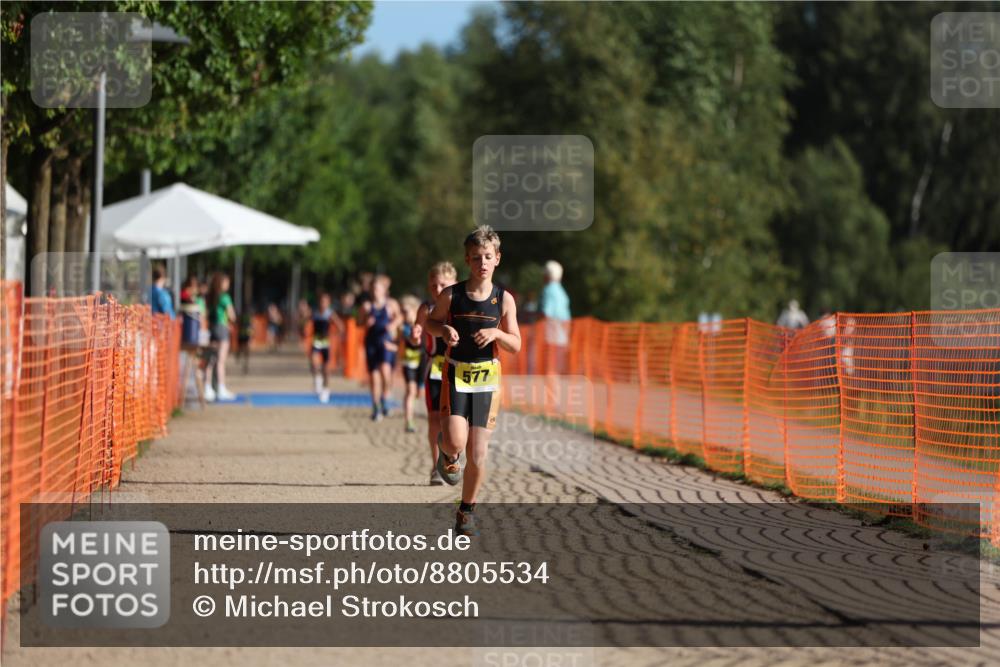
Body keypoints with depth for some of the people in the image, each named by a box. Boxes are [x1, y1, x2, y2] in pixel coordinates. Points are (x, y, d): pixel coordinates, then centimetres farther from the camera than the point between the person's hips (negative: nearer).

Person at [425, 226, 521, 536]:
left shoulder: (504, 299, -1)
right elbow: (431, 323, 11)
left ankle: (467, 511, 20)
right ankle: (448, 455, 18)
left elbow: (516, 345, 2)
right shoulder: (451, 295, -4)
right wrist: (444, 330, -11)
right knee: (456, 442, -20)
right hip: (456, 373, -1)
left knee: (478, 452, 3)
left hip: (487, 376, 1)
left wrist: (496, 333, -17)